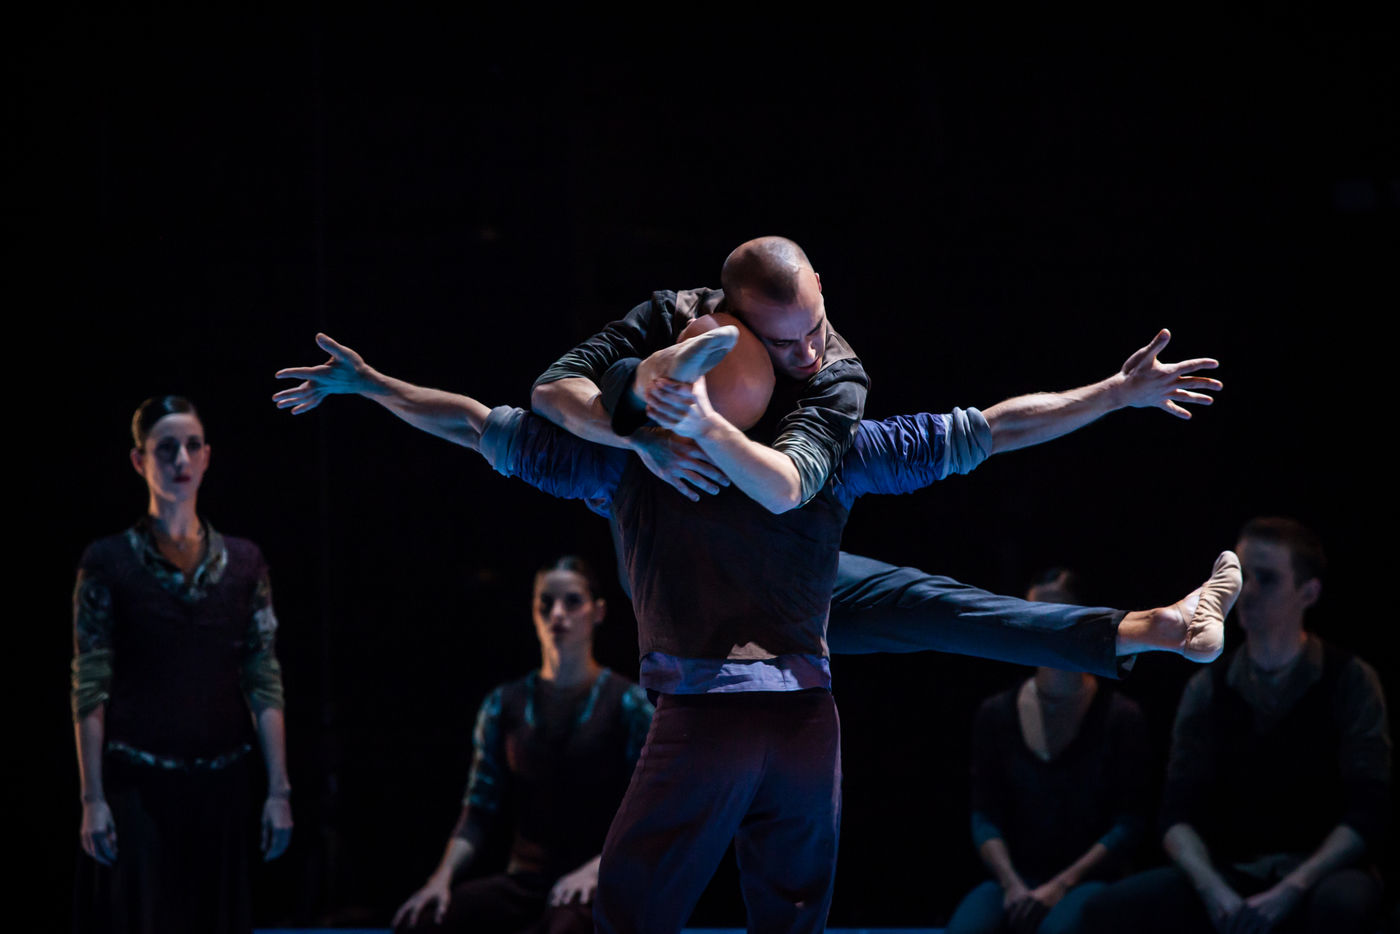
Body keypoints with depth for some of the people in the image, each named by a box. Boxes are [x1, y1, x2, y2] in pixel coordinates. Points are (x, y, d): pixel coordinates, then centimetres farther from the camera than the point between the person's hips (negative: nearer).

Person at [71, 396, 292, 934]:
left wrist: (279, 790, 0)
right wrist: (92, 799, -9)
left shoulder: (243, 562, 8)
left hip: (220, 786, 3)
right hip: (138, 787, -3)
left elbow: (265, 684, 6)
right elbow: (90, 689, -4)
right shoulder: (109, 562, -1)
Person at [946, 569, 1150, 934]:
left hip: (1090, 879, -3)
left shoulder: (1120, 718, 2)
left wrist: (1060, 886, -13)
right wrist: (1012, 885, -12)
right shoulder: (996, 715, 11)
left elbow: (1128, 825, -3)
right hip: (1016, 877, 3)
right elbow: (985, 816, 6)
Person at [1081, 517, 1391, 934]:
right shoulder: (1207, 688, 8)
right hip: (1229, 873, 3)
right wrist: (1213, 891, -18)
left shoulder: (1350, 681, 1)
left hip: (1318, 871, -3)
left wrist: (1291, 891, -20)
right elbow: (1178, 816, 3)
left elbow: (1366, 816, -6)